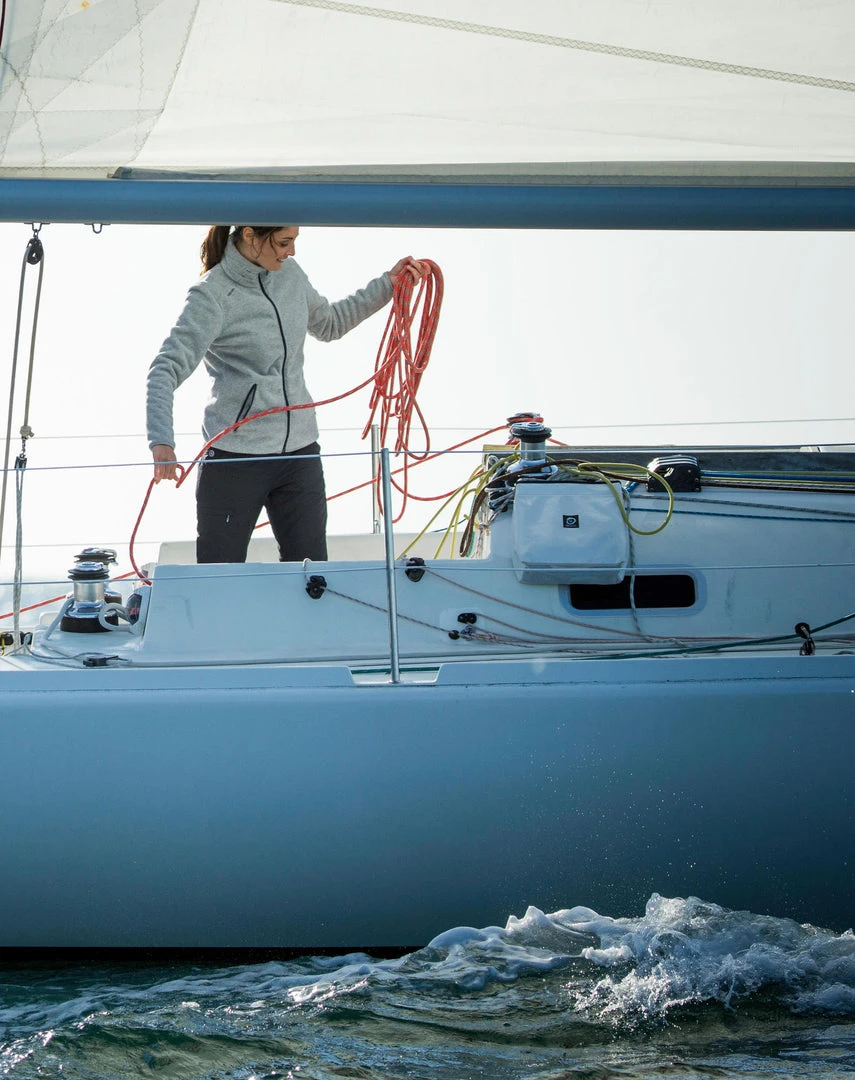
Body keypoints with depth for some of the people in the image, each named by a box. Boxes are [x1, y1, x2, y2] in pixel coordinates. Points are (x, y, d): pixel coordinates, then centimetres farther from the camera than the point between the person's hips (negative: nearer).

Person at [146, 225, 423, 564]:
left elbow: (329, 324, 28)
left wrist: (387, 284, 21)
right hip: (235, 458, -6)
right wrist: (161, 441, -33)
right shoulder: (212, 295, -12)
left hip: (300, 452, 6)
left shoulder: (290, 274, 8)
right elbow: (166, 369, -18)